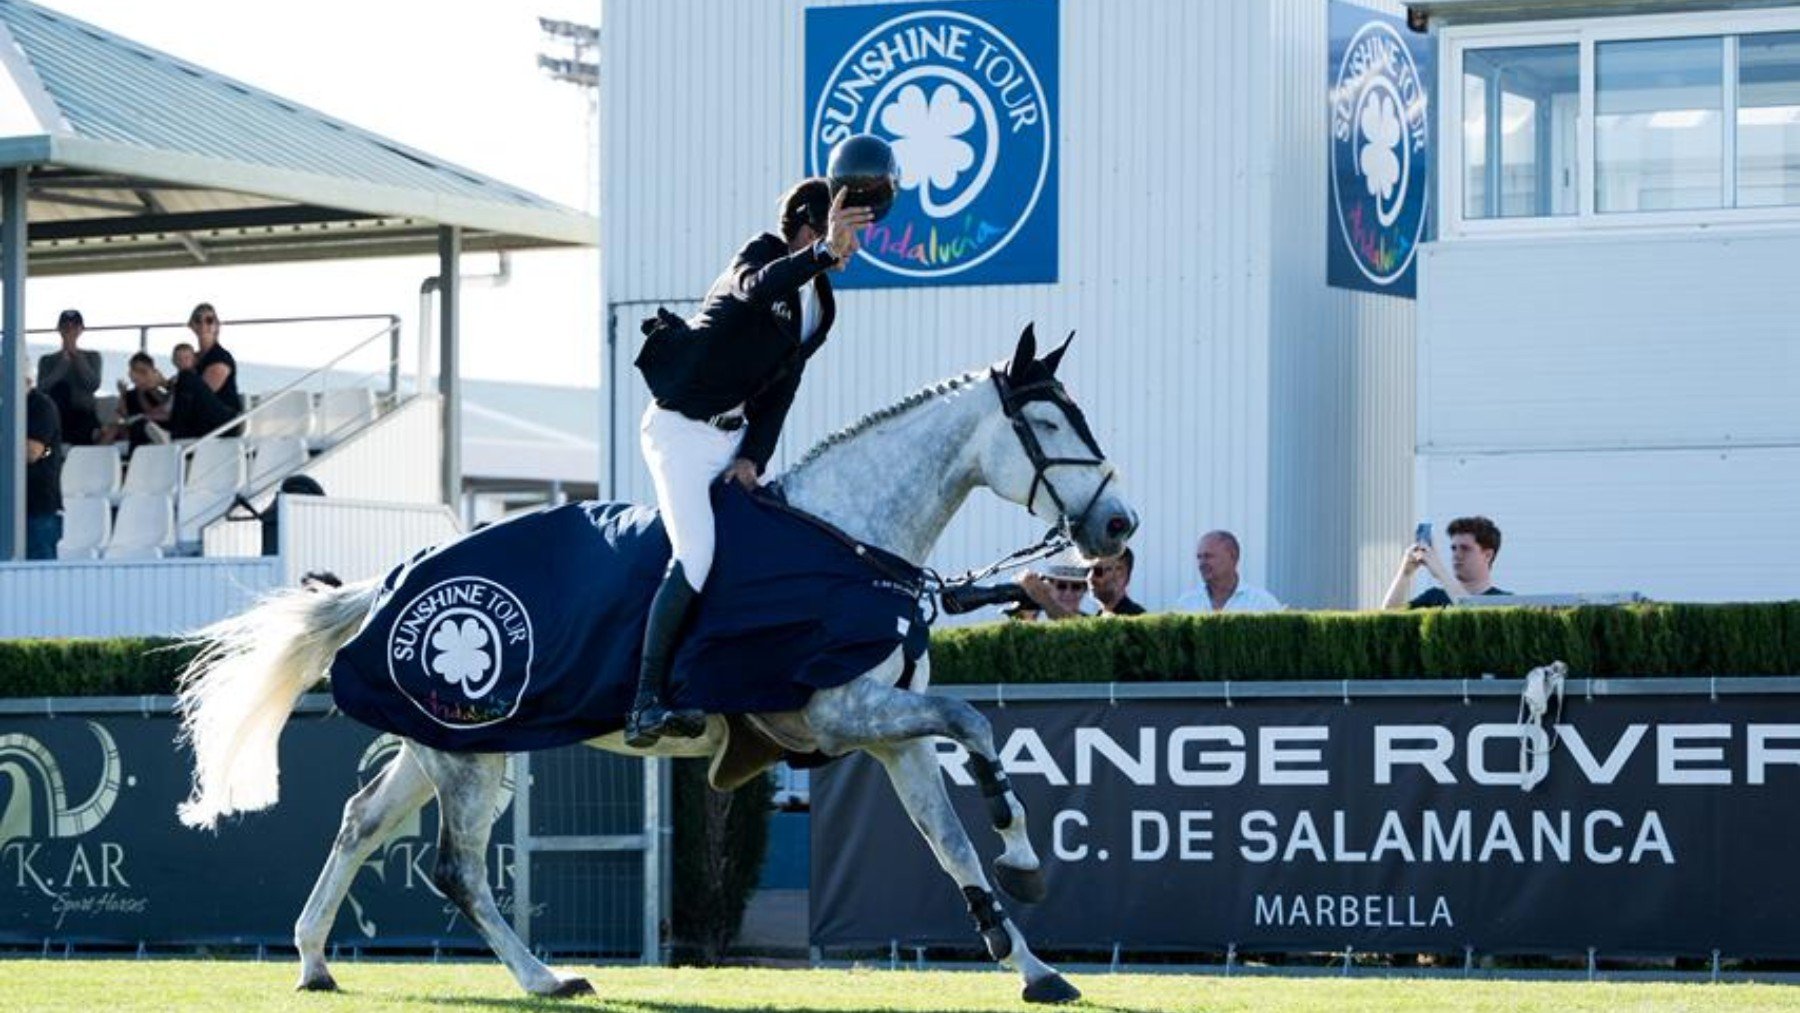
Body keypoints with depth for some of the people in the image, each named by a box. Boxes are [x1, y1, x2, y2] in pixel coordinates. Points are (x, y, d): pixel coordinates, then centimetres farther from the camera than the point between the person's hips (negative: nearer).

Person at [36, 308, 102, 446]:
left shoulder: (92, 357, 12)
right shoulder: (47, 361, 11)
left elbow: (93, 385, -4)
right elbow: (42, 388, -4)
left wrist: (76, 355, -2)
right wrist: (64, 362, -6)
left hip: (85, 419, 0)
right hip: (58, 418, 0)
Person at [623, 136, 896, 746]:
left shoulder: (820, 307, 10)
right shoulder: (762, 256, -12)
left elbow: (779, 393, 9)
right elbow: (757, 287, -39)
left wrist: (754, 457, -5)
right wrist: (822, 253, -54)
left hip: (734, 437, 9)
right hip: (680, 428, -9)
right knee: (695, 555, -22)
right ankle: (646, 703, -22)